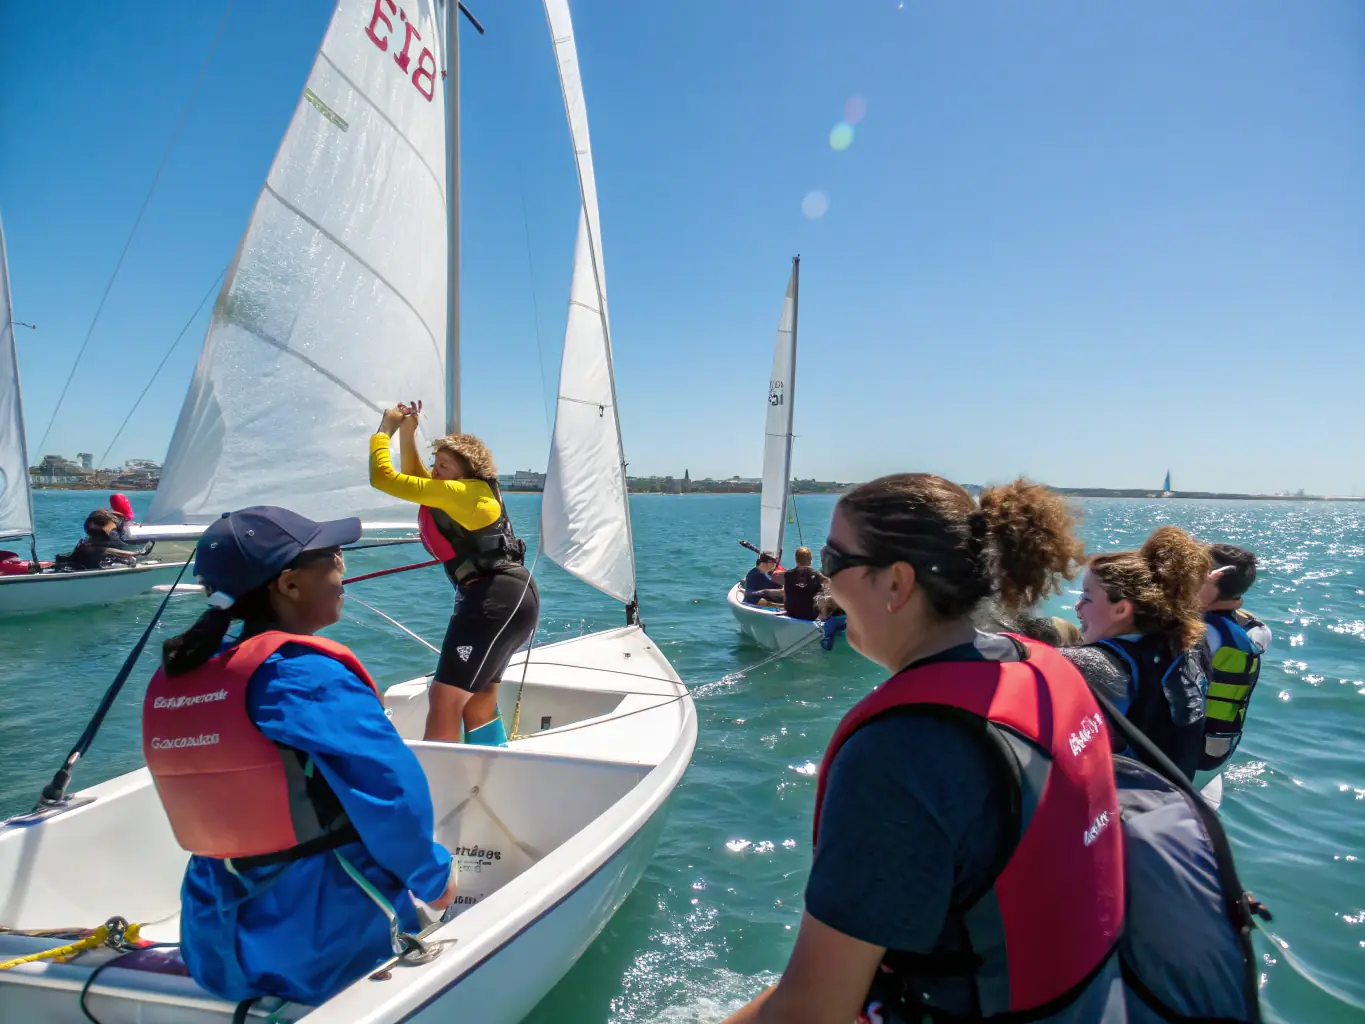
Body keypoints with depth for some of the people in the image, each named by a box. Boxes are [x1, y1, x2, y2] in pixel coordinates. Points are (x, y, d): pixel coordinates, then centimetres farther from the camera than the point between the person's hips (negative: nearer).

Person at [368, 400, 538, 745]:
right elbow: (415, 481, 30)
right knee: (477, 698, 23)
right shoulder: (469, 493, 15)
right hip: (506, 596, 11)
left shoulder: (460, 492, -13)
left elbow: (383, 478, -11)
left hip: (497, 599, -11)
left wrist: (385, 429, 2)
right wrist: (407, 434, 19)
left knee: (445, 697, -12)